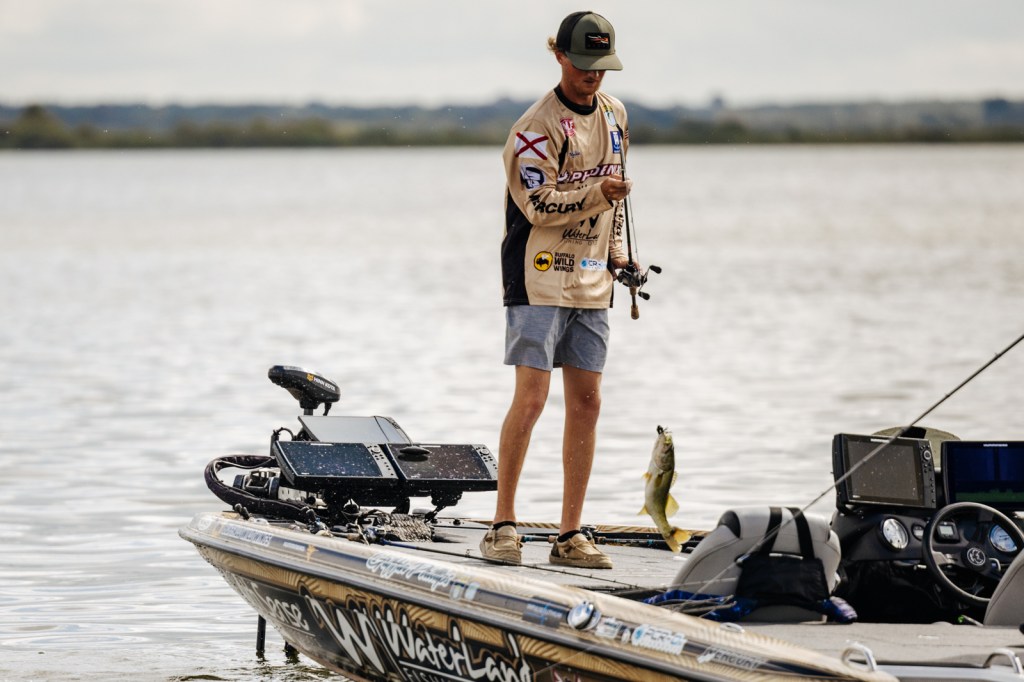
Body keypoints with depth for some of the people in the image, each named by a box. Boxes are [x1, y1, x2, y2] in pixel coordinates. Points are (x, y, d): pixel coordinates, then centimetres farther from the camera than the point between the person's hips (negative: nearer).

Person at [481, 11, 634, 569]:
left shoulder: (613, 113, 10)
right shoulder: (536, 126, -13)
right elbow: (539, 206, -20)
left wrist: (615, 249, 16)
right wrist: (597, 193, -31)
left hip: (591, 281, 7)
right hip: (539, 276, -7)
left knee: (586, 402, 5)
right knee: (530, 398, -11)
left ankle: (570, 534, 9)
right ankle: (503, 525, -4)